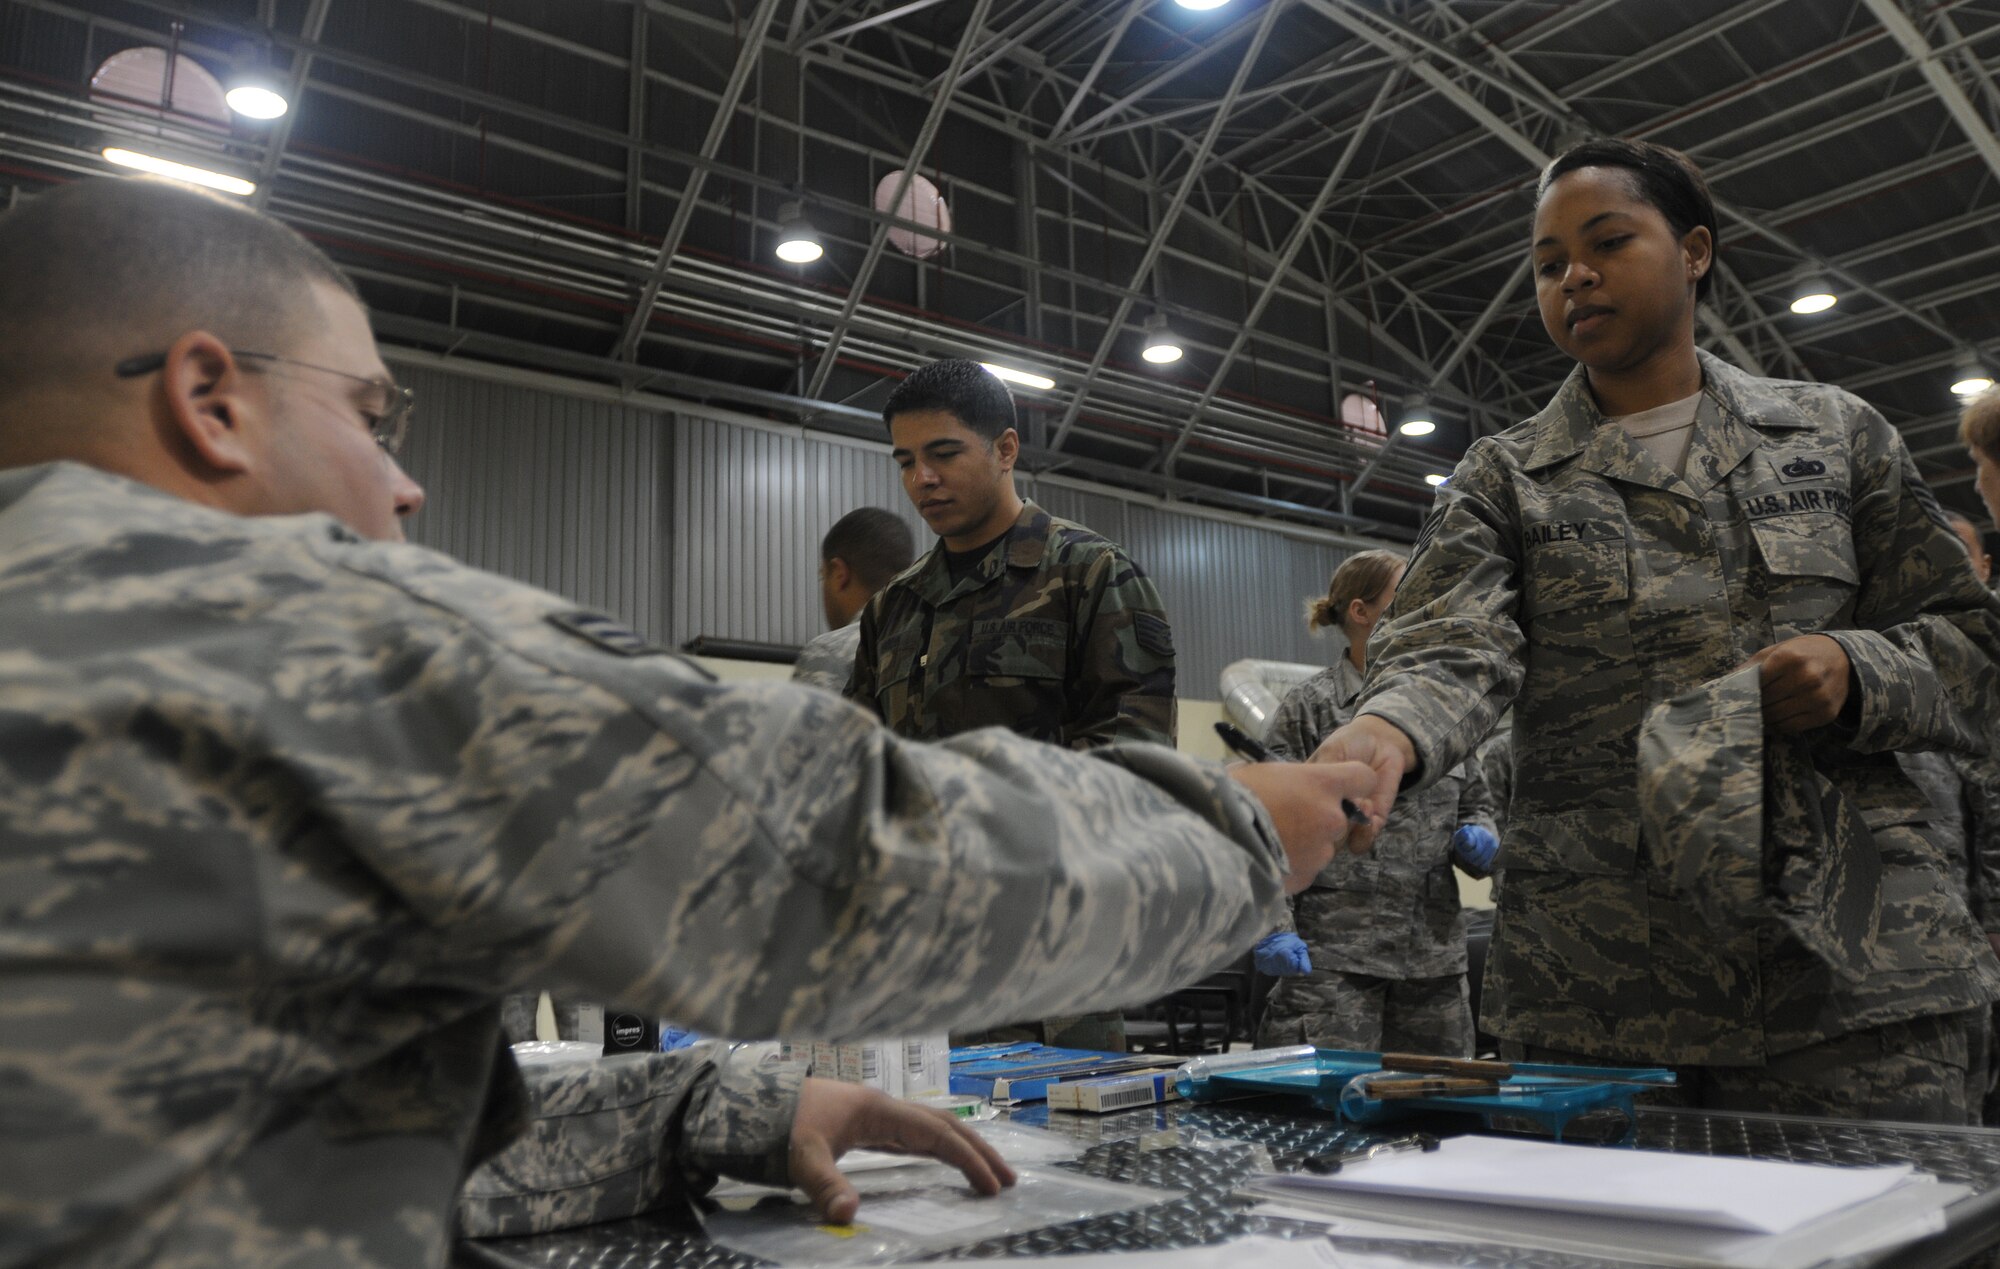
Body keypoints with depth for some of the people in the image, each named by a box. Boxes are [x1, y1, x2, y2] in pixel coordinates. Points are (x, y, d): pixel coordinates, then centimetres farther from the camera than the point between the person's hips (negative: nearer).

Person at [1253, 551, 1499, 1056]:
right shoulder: (1311, 706, -2)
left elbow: (1476, 804, 24)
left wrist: (1480, 840, 1)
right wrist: (1273, 929, -16)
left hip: (1436, 953, 6)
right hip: (1334, 954, -5)